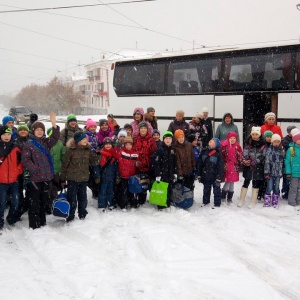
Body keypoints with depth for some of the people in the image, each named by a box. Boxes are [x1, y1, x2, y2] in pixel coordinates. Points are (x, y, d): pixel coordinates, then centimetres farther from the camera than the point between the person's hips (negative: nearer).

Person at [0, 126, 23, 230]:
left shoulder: (15, 148, 4)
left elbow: (21, 160, 12)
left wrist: (19, 171, 5)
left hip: (14, 180, 3)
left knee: (16, 201, 8)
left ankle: (12, 218, 27)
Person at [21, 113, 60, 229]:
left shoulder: (46, 142, 11)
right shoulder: (29, 144, -4)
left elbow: (55, 138, -5)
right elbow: (25, 159, -10)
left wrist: (54, 124, -17)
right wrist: (35, 169, -17)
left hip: (46, 176, 5)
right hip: (35, 177, -5)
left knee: (44, 200, 14)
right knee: (35, 201, -1)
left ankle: (42, 222, 27)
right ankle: (34, 224, 8)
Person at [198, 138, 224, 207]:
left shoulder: (218, 154, -11)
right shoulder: (204, 152, 2)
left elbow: (220, 167, -12)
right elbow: (200, 164, 7)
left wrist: (219, 178, -16)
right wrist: (199, 175, 6)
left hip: (214, 177, -4)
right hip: (205, 176, 4)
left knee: (216, 190, 8)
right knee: (206, 190, 18)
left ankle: (217, 203, 20)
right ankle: (205, 201, 35)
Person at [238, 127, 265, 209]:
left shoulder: (263, 144, -5)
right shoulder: (248, 143, 2)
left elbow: (263, 156, -6)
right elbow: (245, 153, -3)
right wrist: (244, 161, -21)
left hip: (258, 168, -1)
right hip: (248, 166, 2)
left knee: (256, 184, 7)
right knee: (246, 182, 9)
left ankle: (253, 202, 18)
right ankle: (241, 200, 21)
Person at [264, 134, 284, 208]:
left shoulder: (282, 150, 5)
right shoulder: (269, 150, -7)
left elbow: (283, 161, 10)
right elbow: (267, 162, -10)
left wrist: (282, 172, 7)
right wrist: (266, 172, -14)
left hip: (278, 173, 3)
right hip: (271, 172, -3)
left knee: (276, 188, 9)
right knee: (269, 187, -1)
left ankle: (275, 202, 20)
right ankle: (267, 202, 11)